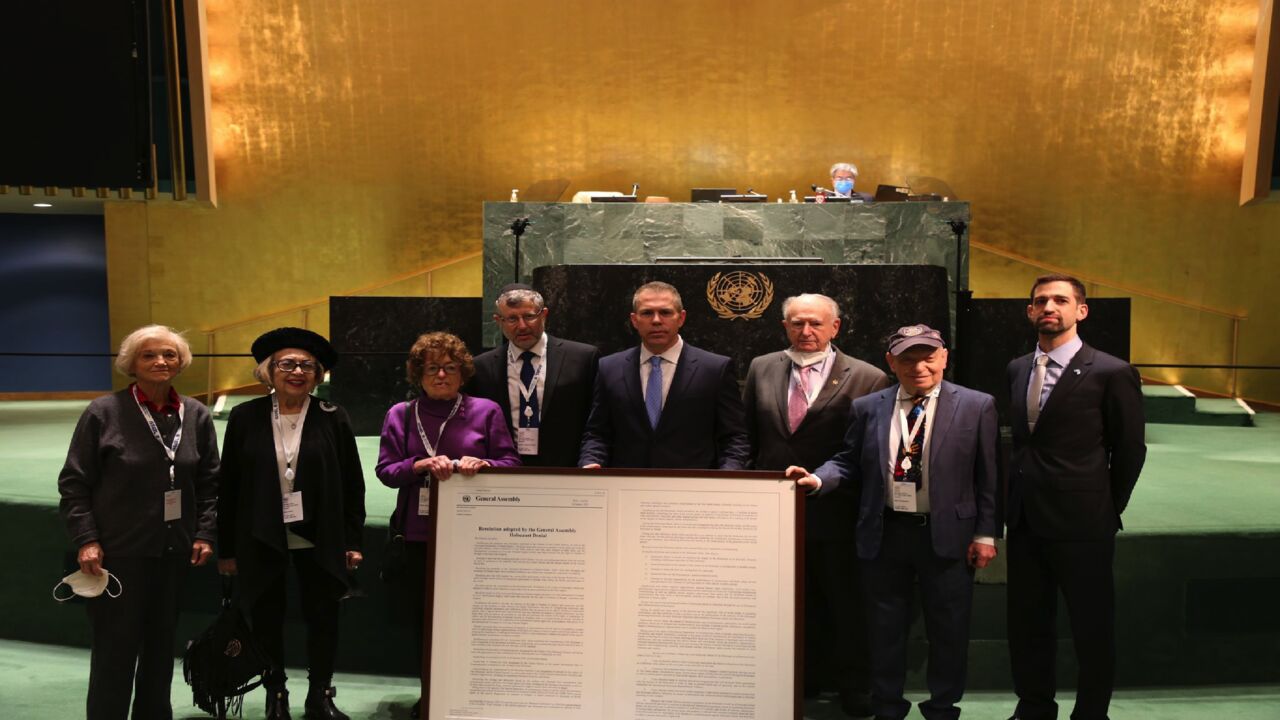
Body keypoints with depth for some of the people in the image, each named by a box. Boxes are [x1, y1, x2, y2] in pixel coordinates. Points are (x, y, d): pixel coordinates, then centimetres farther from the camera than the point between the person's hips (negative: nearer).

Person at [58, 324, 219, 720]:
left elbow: (209, 482, 9)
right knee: (114, 651, 4)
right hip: (117, 554, -4)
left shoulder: (196, 415, 2)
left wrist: (204, 533, 2)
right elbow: (74, 483, -5)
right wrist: (86, 539, -11)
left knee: (161, 646, 16)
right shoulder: (104, 412, -7)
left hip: (174, 553, 4)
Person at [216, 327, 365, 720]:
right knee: (266, 621, 12)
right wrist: (226, 548, 1)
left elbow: (352, 485, -1)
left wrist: (353, 541, -3)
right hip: (261, 540, 1)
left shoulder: (333, 418, -4)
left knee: (323, 618, 10)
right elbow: (228, 487, 0)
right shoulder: (245, 418, -3)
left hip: (319, 540, 0)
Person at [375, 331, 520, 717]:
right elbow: (385, 470, -1)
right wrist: (423, 464, -18)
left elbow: (511, 464, 0)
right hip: (419, 536, 2)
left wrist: (481, 463, -19)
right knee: (422, 620, 11)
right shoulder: (401, 414, 6)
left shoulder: (486, 410, 2)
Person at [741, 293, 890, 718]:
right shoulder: (762, 369, 5)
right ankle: (805, 678, 35)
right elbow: (749, 436, 10)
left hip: (837, 513, -3)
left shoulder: (867, 379, -9)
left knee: (846, 601, 12)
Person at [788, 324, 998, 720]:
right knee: (885, 629, 13)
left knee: (948, 630, 10)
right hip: (884, 535, 2)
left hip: (947, 535, -1)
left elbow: (987, 476, -1)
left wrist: (985, 533, -4)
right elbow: (849, 462, 8)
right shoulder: (868, 408, 3)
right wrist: (819, 478, -11)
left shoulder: (976, 406, -2)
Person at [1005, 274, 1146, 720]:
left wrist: (1107, 510, 1)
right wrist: (1019, 498, 9)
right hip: (1025, 521, 6)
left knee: (1092, 630, 8)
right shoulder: (1017, 370, 8)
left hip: (1081, 525, -5)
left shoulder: (1111, 373, -9)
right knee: (1027, 625, 15)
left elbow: (1130, 450, -4)